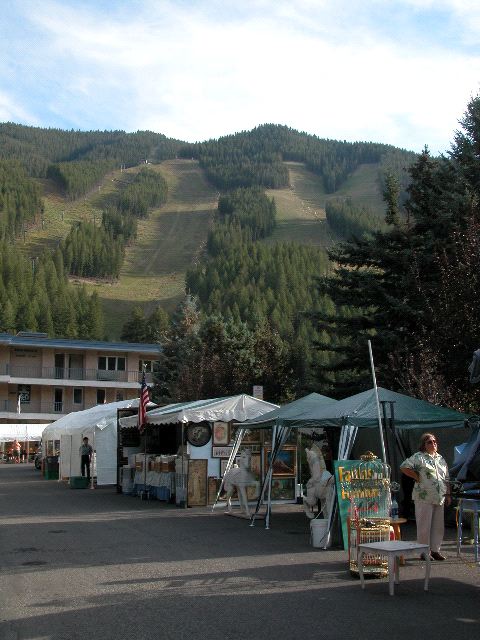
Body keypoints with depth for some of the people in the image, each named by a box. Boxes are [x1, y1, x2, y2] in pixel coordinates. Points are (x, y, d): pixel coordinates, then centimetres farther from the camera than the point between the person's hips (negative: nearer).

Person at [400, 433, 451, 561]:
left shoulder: (440, 459, 16)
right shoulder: (418, 457, -6)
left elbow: (446, 479, 20)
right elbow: (404, 467, -15)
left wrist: (448, 494, 13)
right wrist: (417, 477, -12)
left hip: (439, 498, 7)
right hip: (424, 498, -7)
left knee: (438, 525, 10)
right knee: (424, 525, -1)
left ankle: (435, 550, 21)